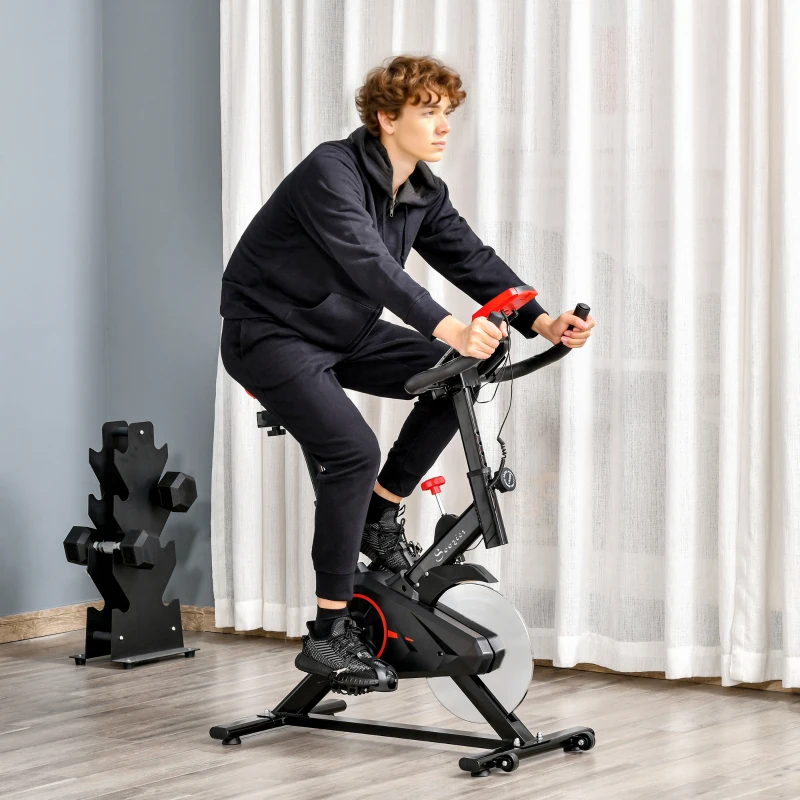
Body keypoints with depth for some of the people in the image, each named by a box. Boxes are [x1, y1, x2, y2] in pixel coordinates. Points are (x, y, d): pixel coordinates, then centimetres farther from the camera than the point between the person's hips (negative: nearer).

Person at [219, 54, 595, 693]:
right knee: (355, 450, -27)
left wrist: (542, 322, -20)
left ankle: (380, 517, 6)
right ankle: (328, 635, -18)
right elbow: (370, 263, -39)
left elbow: (472, 259, -4)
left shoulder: (425, 194, 1)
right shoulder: (331, 172, -25)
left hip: (344, 333, 8)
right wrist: (446, 328, -52)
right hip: (271, 334, -8)